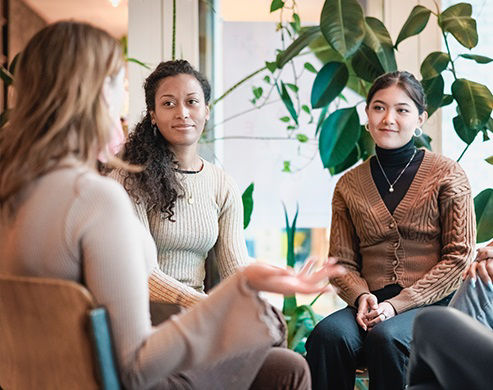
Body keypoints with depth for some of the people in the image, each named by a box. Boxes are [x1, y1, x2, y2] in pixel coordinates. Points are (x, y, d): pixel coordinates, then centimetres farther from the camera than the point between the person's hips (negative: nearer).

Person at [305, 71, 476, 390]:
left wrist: (398, 303, -11)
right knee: (328, 334, -30)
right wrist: (362, 296, -10)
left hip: (433, 304, -2)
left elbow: (459, 256, -1)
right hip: (372, 306, 3)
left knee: (385, 337, -35)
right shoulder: (349, 185, 13)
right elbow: (342, 261, 14)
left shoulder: (447, 175, 4)